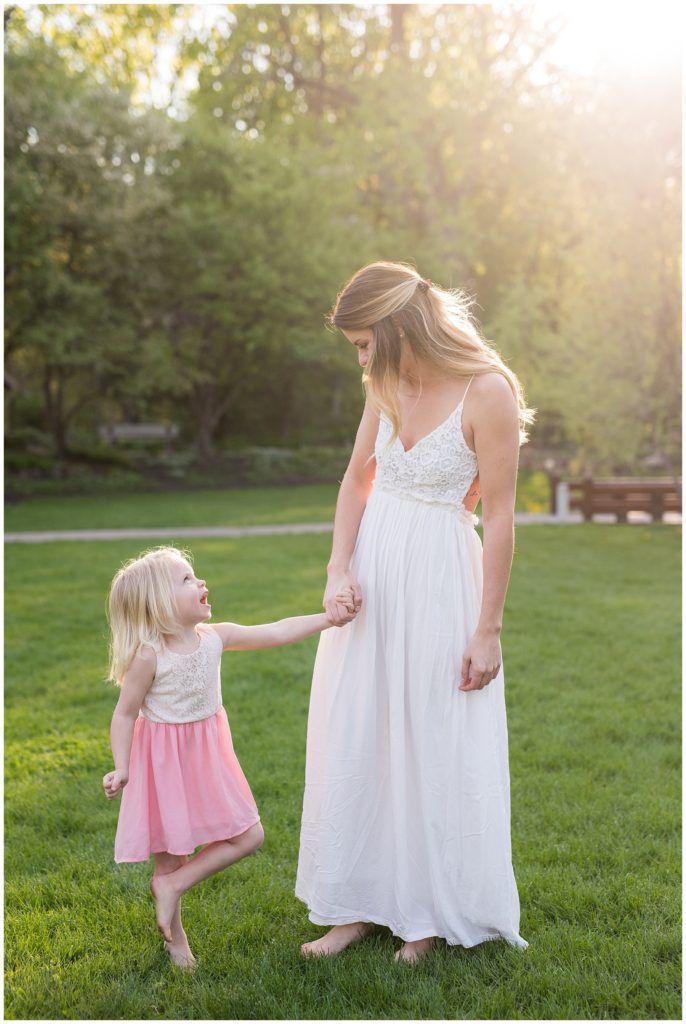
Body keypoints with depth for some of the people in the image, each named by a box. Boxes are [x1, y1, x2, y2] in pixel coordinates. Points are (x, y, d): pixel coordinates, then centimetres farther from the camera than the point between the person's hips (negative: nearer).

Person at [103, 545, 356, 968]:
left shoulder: (215, 637, -6)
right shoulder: (148, 656, -20)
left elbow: (277, 632, -3)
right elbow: (126, 713, -13)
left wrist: (328, 618, -7)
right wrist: (121, 768, -17)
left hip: (207, 757, 6)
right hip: (165, 760, -6)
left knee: (249, 836, 5)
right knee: (171, 859, 5)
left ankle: (172, 886, 13)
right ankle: (175, 938, 26)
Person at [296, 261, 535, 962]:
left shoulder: (487, 392, -15)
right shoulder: (388, 386, 4)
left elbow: (499, 516, -13)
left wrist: (487, 629, -12)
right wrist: (339, 572, -2)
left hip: (439, 580, -6)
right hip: (373, 573, 6)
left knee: (434, 747, 5)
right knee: (354, 741, 10)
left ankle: (433, 911, 25)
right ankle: (362, 904, 26)